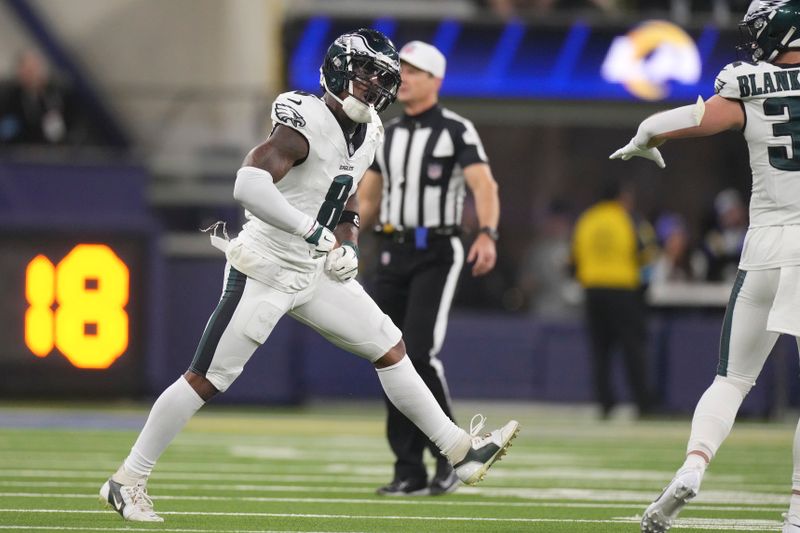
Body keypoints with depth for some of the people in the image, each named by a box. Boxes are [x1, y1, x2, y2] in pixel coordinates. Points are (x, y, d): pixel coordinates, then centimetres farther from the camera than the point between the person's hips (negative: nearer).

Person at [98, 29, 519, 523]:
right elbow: (249, 186, -36)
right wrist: (313, 231, -30)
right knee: (205, 381, -5)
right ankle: (128, 482, 3)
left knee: (389, 347, 9)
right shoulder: (306, 123, -22)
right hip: (264, 272, -8)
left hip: (315, 273, 8)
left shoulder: (367, 134, 6)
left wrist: (347, 246, 0)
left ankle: (459, 449, 17)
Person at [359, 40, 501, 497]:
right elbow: (368, 199, 19)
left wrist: (488, 235, -35)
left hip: (437, 253, -6)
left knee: (420, 352, -18)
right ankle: (410, 470, 8)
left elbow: (484, 186, -18)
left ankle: (449, 454, -3)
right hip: (394, 253, 6)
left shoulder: (457, 131, -5)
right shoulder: (389, 134, 14)